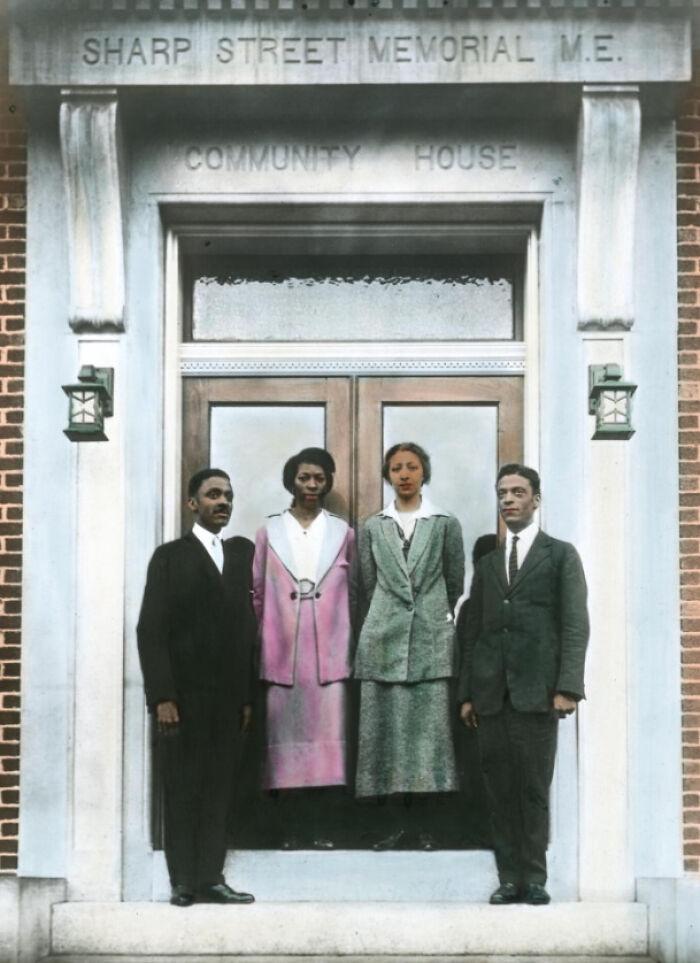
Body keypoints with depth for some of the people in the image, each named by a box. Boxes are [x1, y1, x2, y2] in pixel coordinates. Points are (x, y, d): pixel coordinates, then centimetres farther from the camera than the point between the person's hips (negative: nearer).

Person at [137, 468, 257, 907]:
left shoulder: (241, 554, 12)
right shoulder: (170, 557, 2)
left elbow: (245, 628, 10)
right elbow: (150, 631, -4)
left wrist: (247, 695, 5)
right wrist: (162, 696, -13)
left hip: (227, 695, 4)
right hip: (184, 694, -3)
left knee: (219, 788, 4)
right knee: (182, 788, 1)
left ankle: (211, 879, 8)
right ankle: (184, 883, 6)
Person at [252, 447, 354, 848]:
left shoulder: (343, 532, 9)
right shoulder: (270, 531, 9)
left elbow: (354, 592, 10)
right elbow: (258, 593, 10)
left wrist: (354, 645, 3)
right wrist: (259, 644, 5)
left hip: (329, 649, 0)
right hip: (282, 649, 0)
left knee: (327, 733, -3)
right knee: (287, 733, -1)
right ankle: (295, 825, 5)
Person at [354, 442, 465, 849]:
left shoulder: (446, 524, 7)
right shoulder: (374, 527, 12)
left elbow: (455, 583, 9)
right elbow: (369, 584, 14)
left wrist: (436, 617, 11)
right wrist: (392, 616, 10)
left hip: (431, 638, -2)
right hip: (384, 640, 2)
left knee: (429, 727, -5)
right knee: (386, 728, -1)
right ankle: (397, 820, 5)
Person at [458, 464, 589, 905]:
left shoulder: (561, 555, 7)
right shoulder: (488, 562, 19)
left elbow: (575, 625, -1)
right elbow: (473, 631, 17)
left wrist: (568, 687, -12)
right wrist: (467, 693, 10)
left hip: (537, 689, -4)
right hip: (492, 693, 4)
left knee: (535, 788, -3)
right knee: (501, 789, 2)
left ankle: (535, 878, 5)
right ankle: (510, 879, 7)